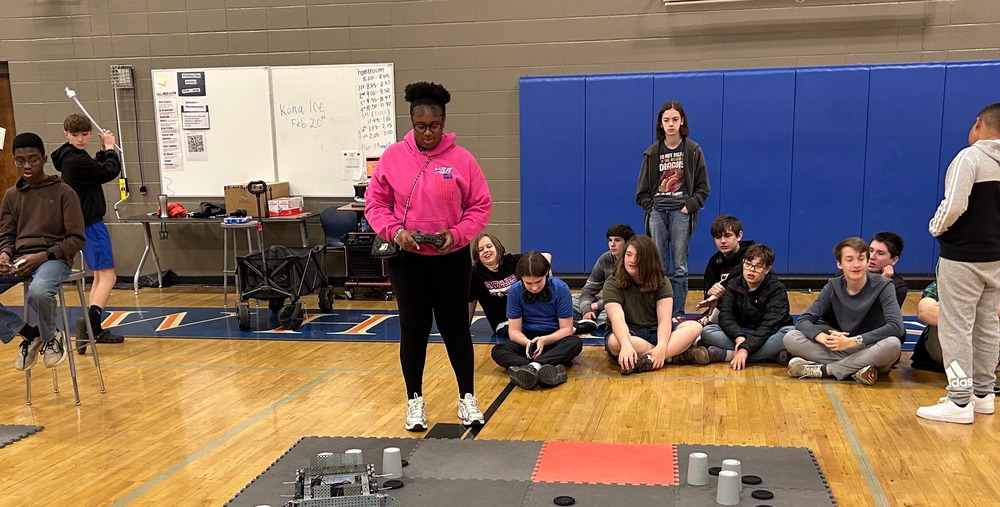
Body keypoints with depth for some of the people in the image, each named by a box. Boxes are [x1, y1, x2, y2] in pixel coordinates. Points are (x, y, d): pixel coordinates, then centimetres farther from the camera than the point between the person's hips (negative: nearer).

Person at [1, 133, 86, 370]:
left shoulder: (63, 192, -1)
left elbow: (77, 239, -5)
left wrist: (43, 256, -18)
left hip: (54, 258, -5)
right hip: (19, 260, 5)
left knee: (38, 292, -39)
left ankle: (50, 336, -4)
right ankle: (29, 334, 4)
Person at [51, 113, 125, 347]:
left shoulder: (72, 157, 11)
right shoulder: (76, 160, -19)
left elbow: (96, 169, 21)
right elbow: (111, 171, -16)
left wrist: (104, 150, 8)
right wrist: (110, 148, 0)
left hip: (86, 224, 10)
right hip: (90, 224, -10)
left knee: (99, 275, 15)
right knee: (108, 276, -15)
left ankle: (93, 329, 17)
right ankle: (91, 322, -29)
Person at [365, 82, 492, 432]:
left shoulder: (461, 159, -5)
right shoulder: (393, 157, -1)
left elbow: (480, 206, -1)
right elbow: (375, 203, 2)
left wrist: (457, 234, -15)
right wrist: (394, 230, -14)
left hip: (451, 258, -1)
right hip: (407, 259, 1)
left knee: (456, 327, 8)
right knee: (413, 329, 9)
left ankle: (467, 398, 23)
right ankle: (414, 401, 23)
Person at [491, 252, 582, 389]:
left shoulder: (560, 288, -13)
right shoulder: (515, 291, -9)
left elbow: (566, 329, -10)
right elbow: (514, 330, -7)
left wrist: (545, 340, -28)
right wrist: (528, 342, -29)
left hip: (554, 339, -1)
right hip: (528, 339, 1)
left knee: (575, 343, -33)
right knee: (498, 350, -27)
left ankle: (534, 366, -51)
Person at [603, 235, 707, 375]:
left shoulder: (661, 282, -2)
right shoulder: (612, 284, -10)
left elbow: (664, 320, -14)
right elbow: (617, 318, -27)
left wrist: (661, 347, -34)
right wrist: (626, 345, -47)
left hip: (655, 332, 3)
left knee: (695, 327, -21)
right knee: (614, 342, -39)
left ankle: (647, 360, -38)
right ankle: (678, 354, -32)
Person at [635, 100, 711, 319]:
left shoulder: (693, 151, 3)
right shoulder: (652, 152, 8)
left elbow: (703, 187, 4)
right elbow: (642, 190, 10)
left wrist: (690, 206, -8)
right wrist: (651, 207, -3)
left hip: (681, 214, -2)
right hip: (657, 214, 2)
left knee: (680, 268, 1)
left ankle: (678, 314, 7)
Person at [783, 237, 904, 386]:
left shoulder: (882, 286, -9)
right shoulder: (833, 287, -1)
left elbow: (896, 326, -23)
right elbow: (803, 320, -7)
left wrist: (853, 341, -32)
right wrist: (823, 337, -30)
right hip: (841, 350, 3)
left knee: (892, 344, -37)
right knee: (790, 338, -17)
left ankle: (824, 370, -25)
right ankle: (855, 368, -25)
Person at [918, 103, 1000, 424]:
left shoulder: (970, 157, -15)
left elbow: (954, 205, -24)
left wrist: (936, 228, -6)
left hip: (962, 257, -8)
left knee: (955, 327, -3)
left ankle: (960, 402, -1)